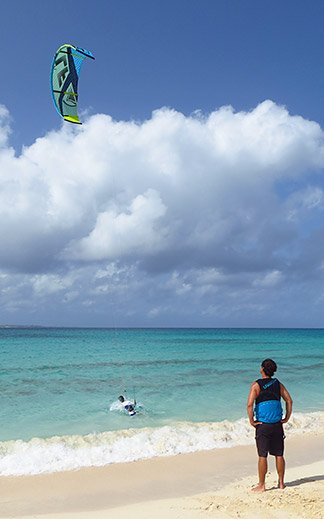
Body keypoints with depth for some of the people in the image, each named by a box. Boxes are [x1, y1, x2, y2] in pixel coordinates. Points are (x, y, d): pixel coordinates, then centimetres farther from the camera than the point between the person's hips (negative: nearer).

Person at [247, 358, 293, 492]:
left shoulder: (256, 385, -8)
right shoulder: (278, 384, 5)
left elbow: (250, 404, -18)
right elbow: (289, 401, 3)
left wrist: (251, 421, -8)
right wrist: (286, 418, 9)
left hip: (262, 425, -4)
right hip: (277, 424, 4)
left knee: (263, 456, 1)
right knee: (279, 455, 12)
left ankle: (261, 485, 7)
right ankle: (281, 482, 21)